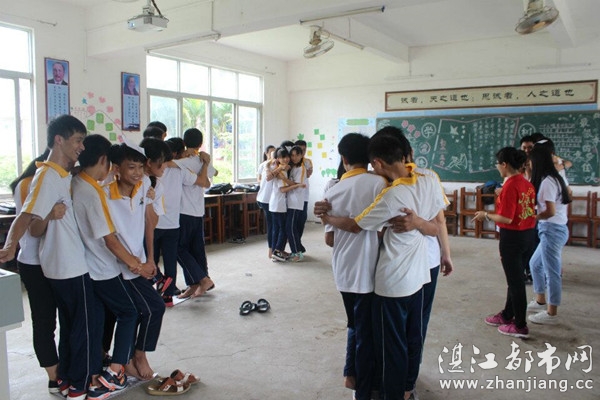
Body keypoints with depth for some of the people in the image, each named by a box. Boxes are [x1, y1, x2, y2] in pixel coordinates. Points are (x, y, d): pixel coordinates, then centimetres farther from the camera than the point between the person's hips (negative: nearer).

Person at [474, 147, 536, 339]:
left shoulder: (510, 185, -20)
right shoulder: (527, 183, 6)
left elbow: (506, 219, -22)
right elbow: (522, 209, 11)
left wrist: (486, 215, -7)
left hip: (513, 237, -9)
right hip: (528, 234, 9)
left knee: (515, 280, 3)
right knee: (516, 278, 19)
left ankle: (520, 326, 15)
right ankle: (507, 315, 34)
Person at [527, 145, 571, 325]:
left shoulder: (547, 182, -18)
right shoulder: (555, 178, 12)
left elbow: (550, 212, -22)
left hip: (552, 230, -10)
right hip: (556, 229, 10)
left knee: (551, 271, 0)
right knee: (535, 263, 21)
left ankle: (551, 313, 12)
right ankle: (541, 301, 34)